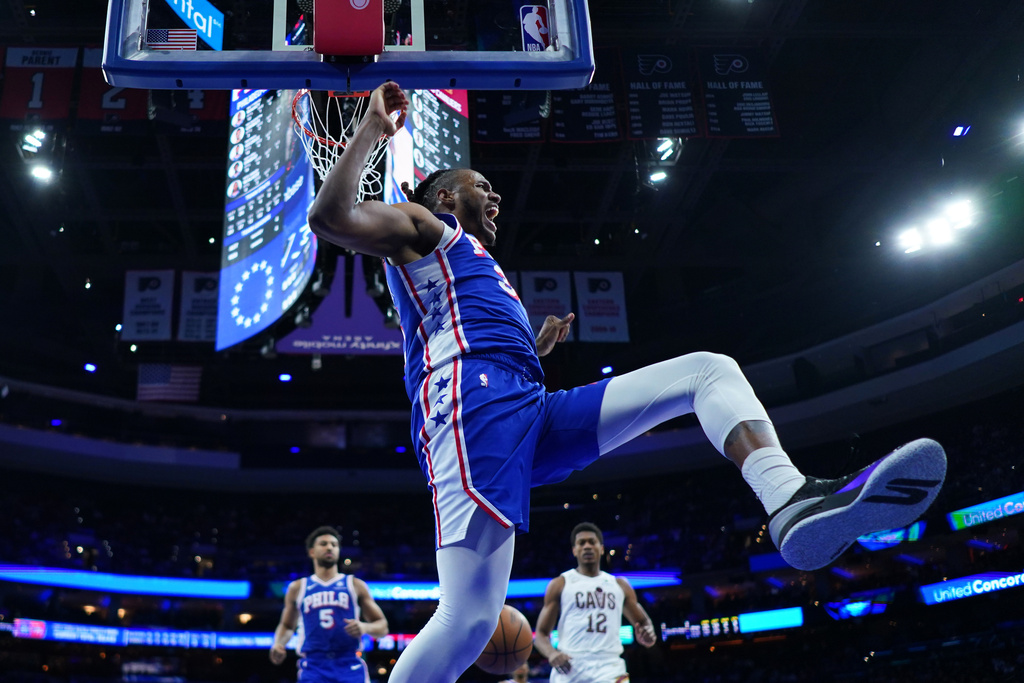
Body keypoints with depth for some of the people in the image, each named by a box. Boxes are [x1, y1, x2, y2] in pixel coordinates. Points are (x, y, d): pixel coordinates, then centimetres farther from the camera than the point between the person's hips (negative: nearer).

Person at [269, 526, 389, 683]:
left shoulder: (356, 585, 13)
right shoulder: (298, 588, 16)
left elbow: (382, 626, 13)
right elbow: (286, 625, 28)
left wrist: (365, 627, -9)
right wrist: (278, 644, 6)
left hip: (350, 666, 0)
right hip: (313, 666, 0)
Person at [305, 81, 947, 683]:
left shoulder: (478, 271, 41)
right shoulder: (419, 225, 17)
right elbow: (331, 216, -4)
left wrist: (538, 346, 33)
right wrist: (373, 128, -1)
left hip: (532, 411, 9)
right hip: (474, 402, -9)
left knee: (710, 369, 2)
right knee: (470, 620, -25)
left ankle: (794, 502, -27)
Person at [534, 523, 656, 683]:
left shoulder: (619, 585, 17)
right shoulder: (560, 584, 10)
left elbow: (643, 622, 24)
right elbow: (541, 634, 8)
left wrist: (647, 635, -2)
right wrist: (551, 653, -15)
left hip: (608, 665, 1)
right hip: (569, 667, 0)